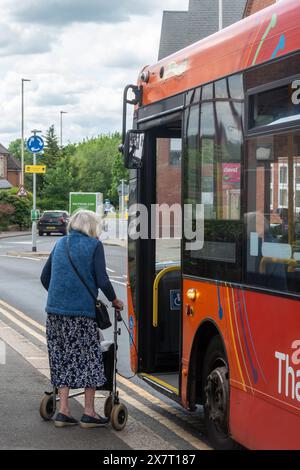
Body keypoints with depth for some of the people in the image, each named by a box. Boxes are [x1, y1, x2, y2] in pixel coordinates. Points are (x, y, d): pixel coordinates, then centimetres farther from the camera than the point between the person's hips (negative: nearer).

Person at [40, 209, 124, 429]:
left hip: (55, 310, 5)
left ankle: (63, 411, 9)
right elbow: (102, 280, -9)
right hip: (83, 312, -5)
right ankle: (89, 413, 8)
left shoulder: (61, 243, 14)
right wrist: (114, 300, 7)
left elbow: (45, 277, 18)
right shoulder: (94, 245, -3)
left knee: (63, 359, 11)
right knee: (90, 359, 5)